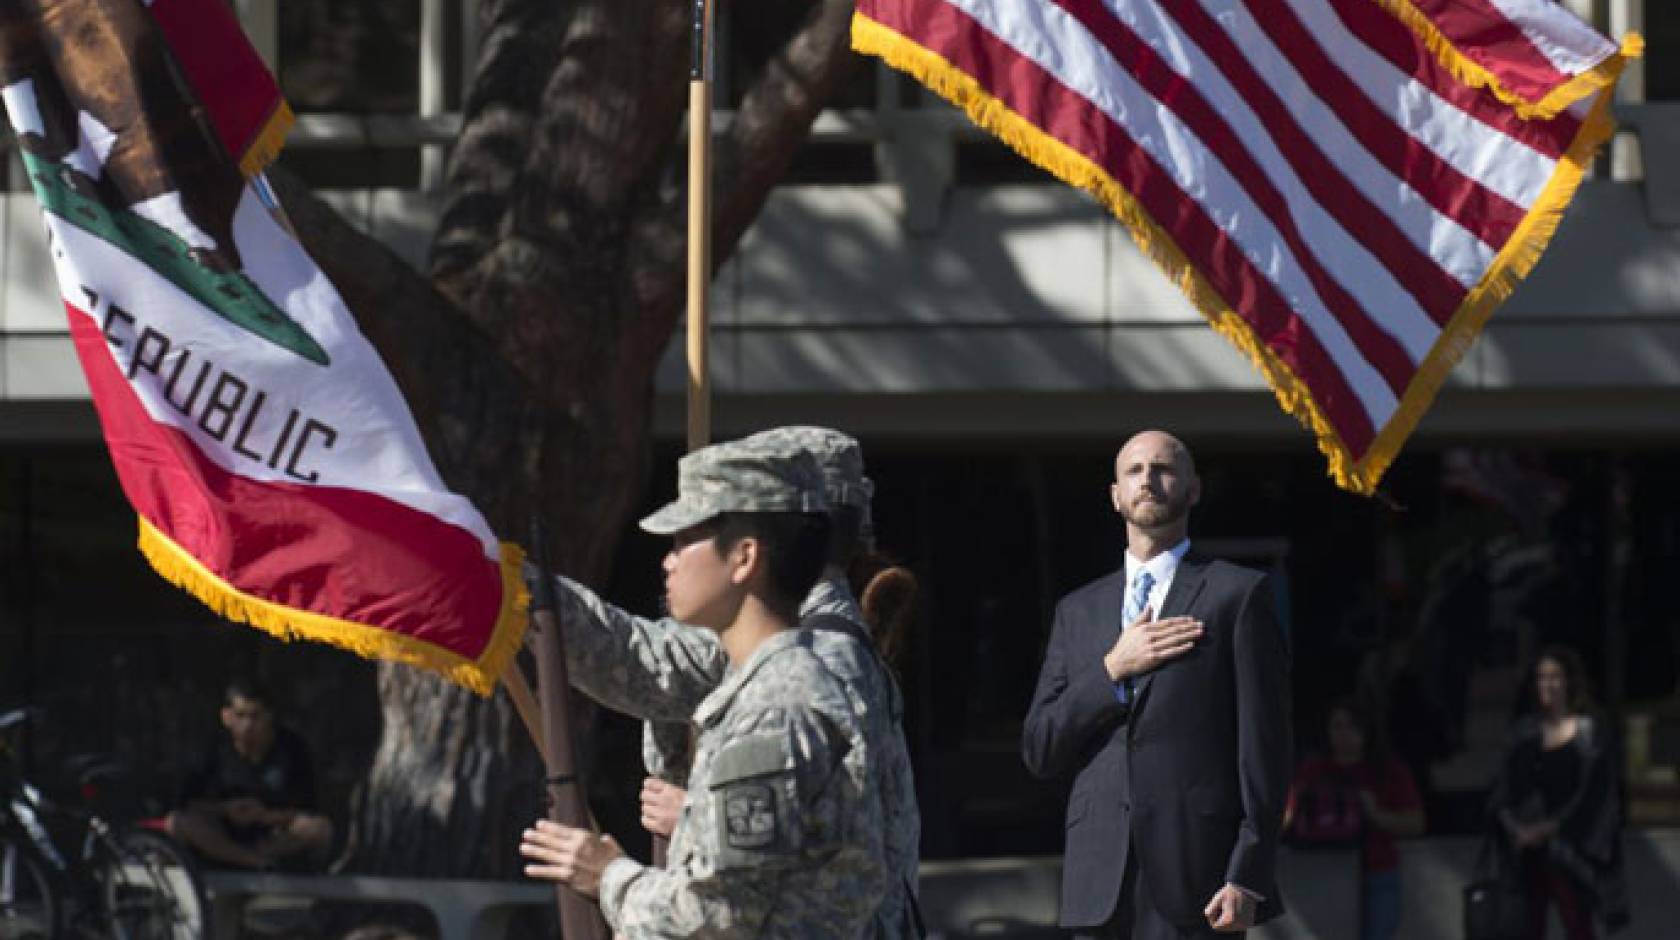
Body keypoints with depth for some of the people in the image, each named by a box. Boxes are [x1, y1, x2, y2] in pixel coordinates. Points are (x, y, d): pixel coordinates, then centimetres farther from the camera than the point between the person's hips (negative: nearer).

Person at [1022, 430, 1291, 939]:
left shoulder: (1239, 594, 5)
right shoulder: (1079, 610, 18)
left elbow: (1264, 745, -1)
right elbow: (1038, 749, 11)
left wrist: (1247, 876, -9)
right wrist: (1112, 670, -4)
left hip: (1194, 873, -4)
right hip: (1100, 887, 4)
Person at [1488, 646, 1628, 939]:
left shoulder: (1592, 731, -3)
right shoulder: (1525, 729, 11)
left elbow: (1593, 793, -10)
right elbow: (1504, 786, 8)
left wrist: (1550, 828, -17)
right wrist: (1511, 823, -12)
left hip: (1571, 851, -4)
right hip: (1526, 849, 4)